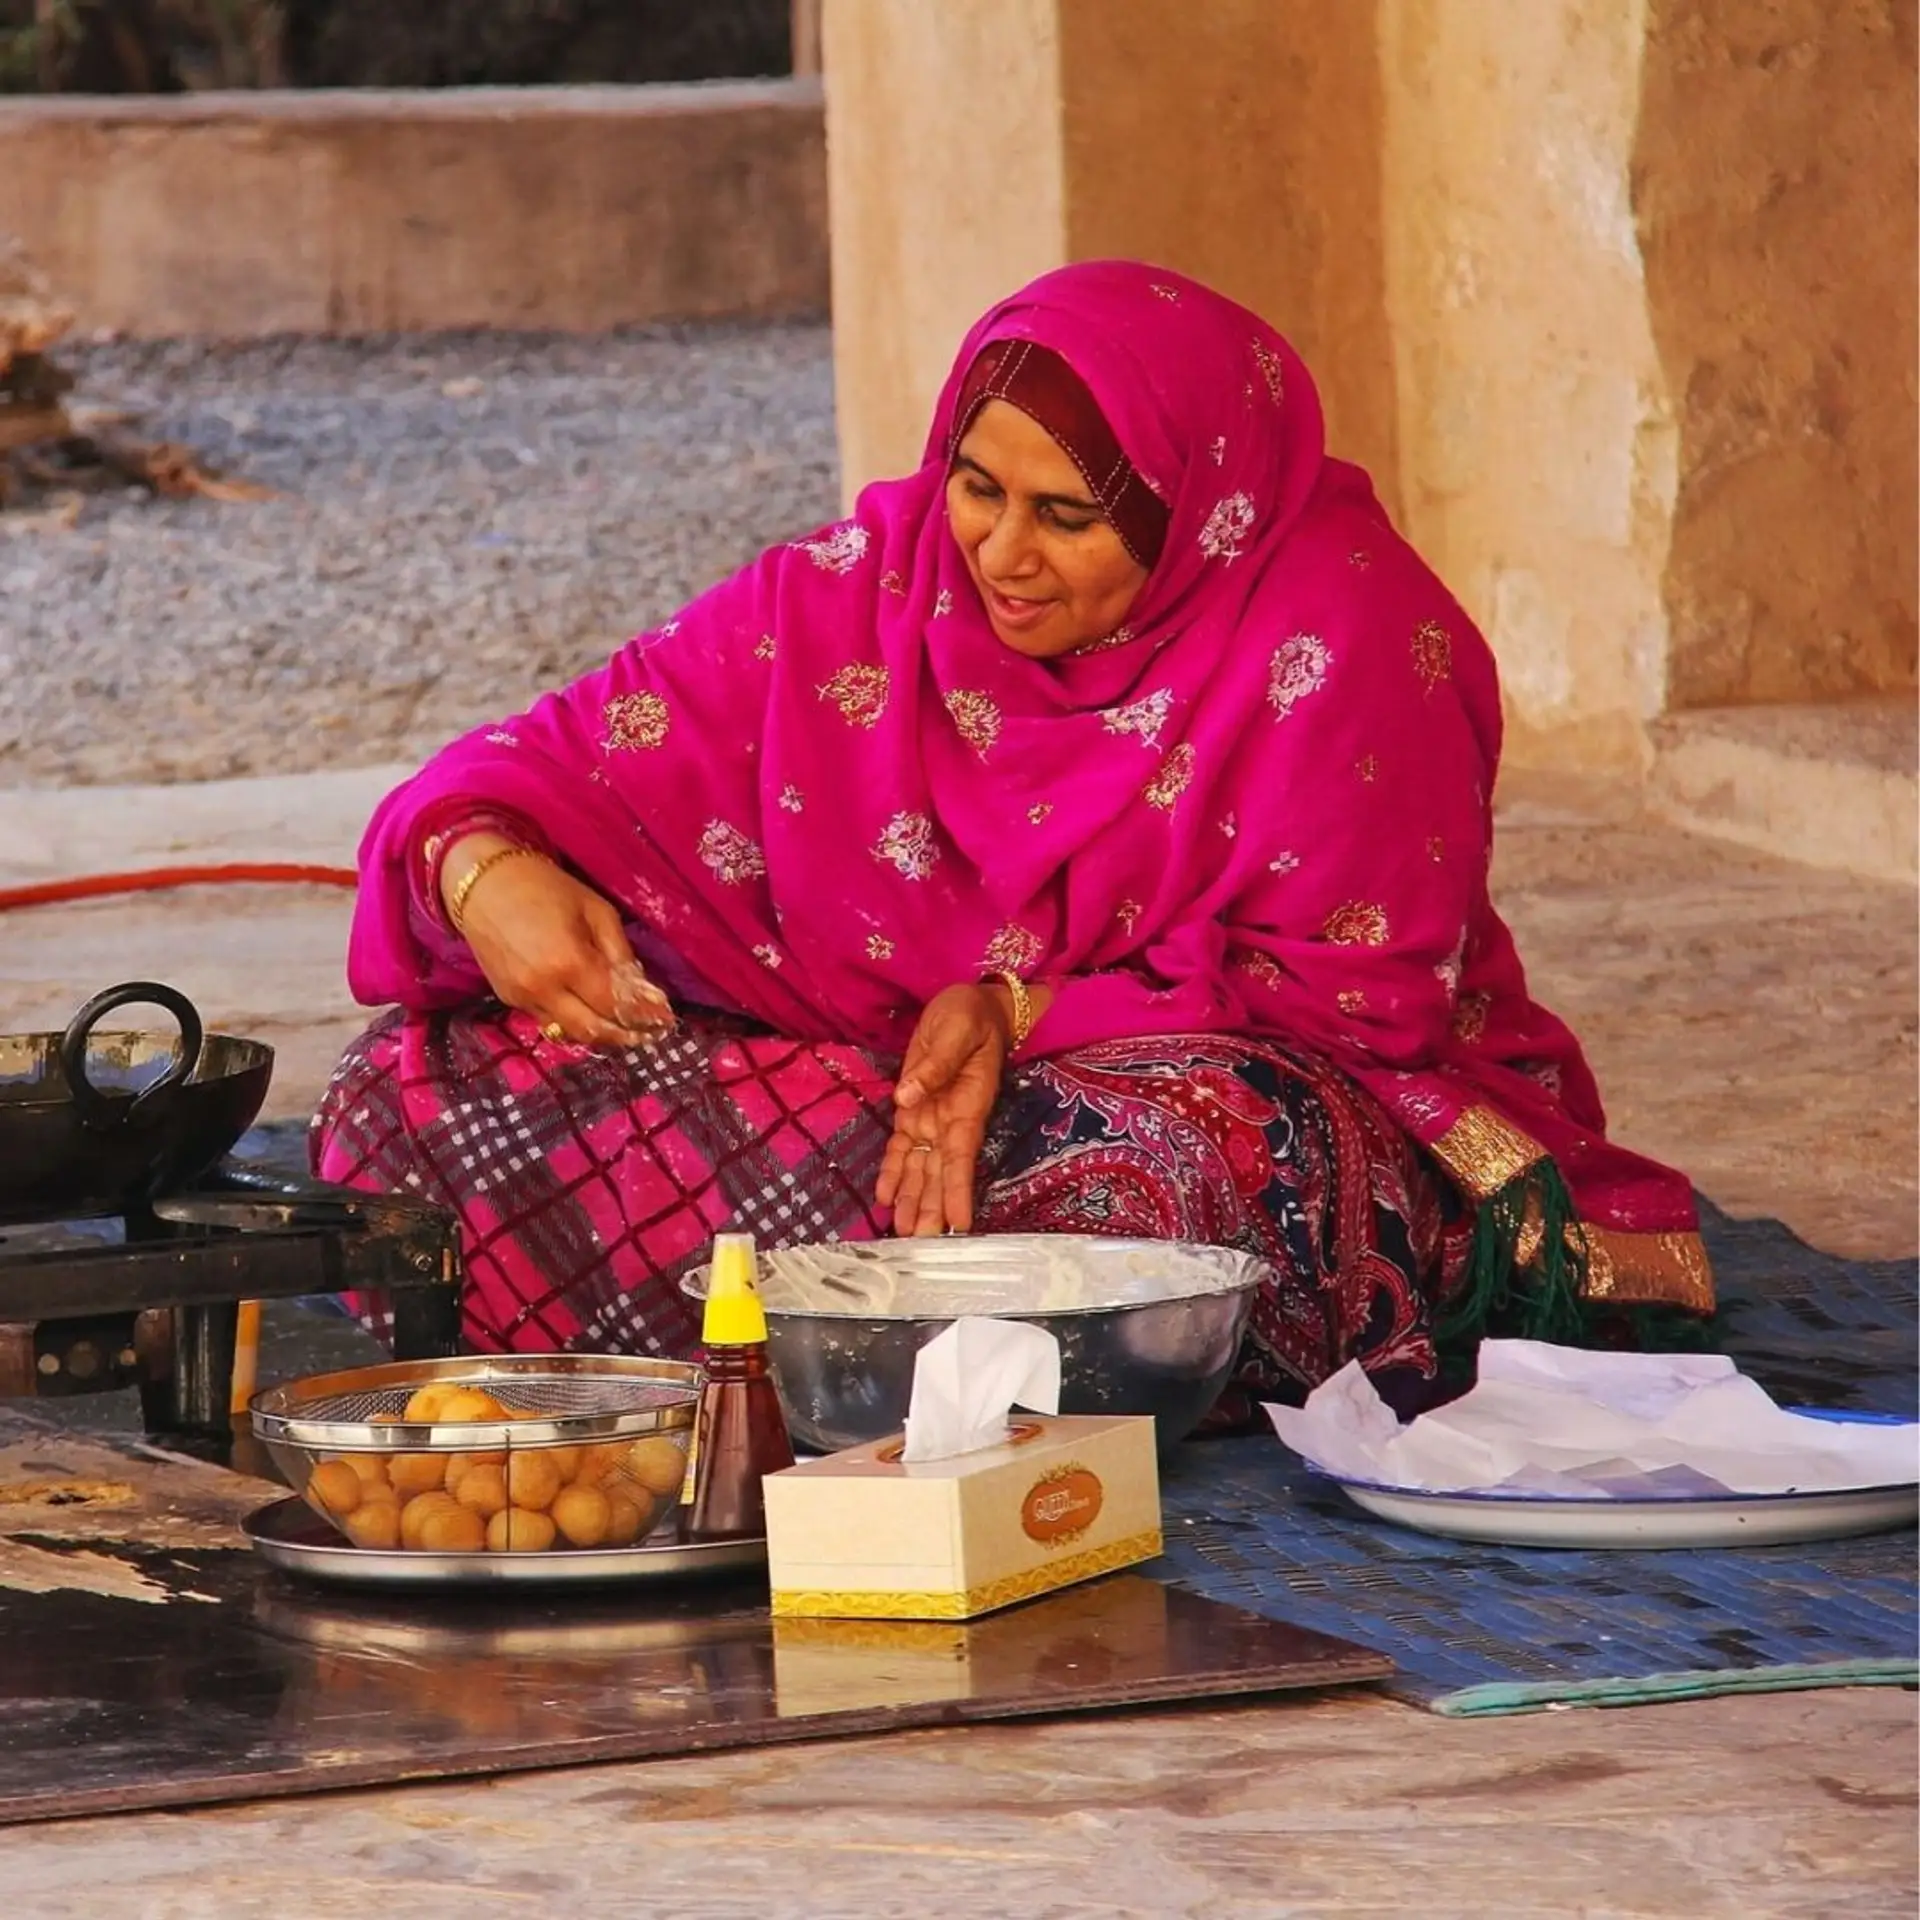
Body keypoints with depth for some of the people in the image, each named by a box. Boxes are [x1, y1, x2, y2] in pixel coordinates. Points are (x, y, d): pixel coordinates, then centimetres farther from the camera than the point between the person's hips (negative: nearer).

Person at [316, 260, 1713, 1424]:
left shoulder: (1340, 635, -13)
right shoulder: (865, 591, -1)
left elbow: (1363, 992, -11)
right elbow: (550, 768, 1)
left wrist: (1027, 1011, -20)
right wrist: (488, 872, -25)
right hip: (875, 1095, 4)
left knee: (1194, 1148, -43)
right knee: (444, 1085, -16)